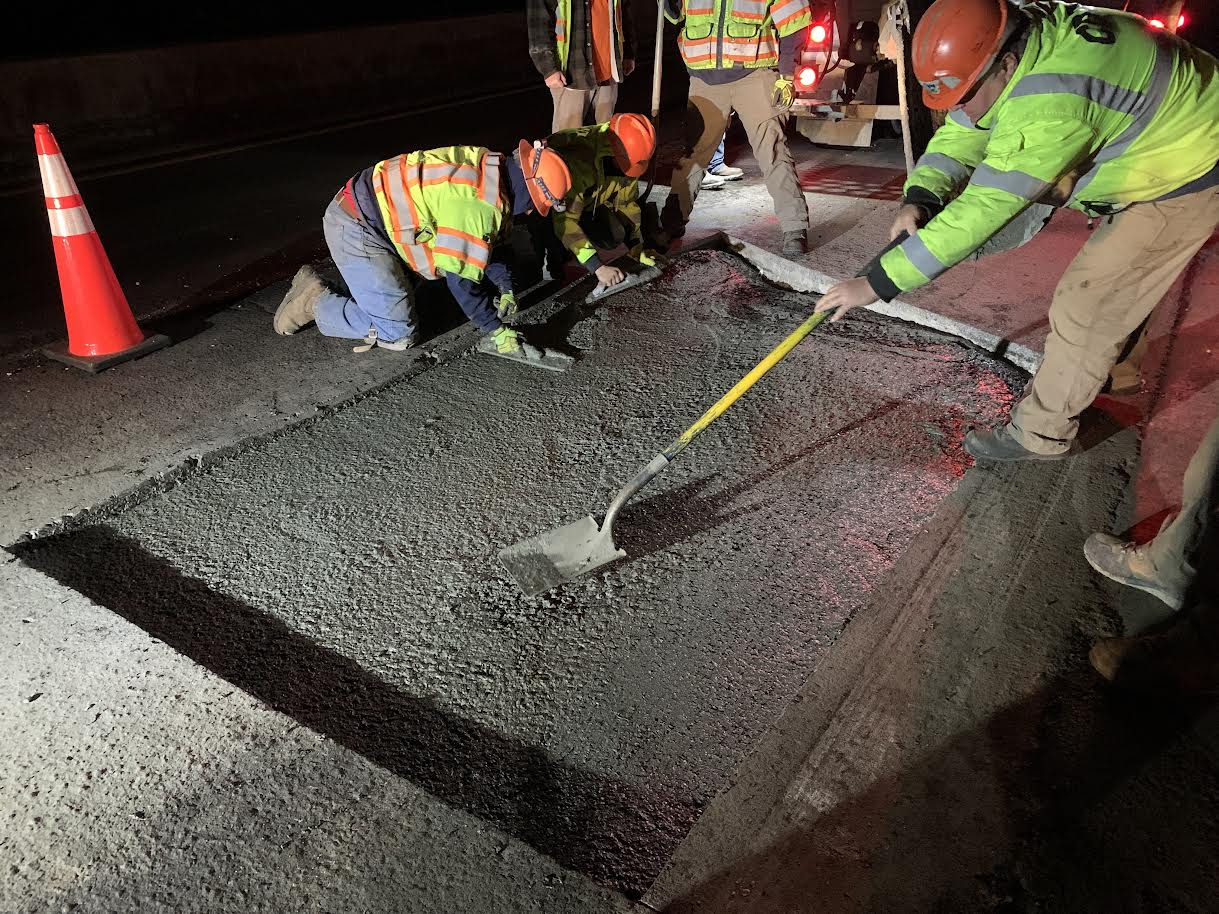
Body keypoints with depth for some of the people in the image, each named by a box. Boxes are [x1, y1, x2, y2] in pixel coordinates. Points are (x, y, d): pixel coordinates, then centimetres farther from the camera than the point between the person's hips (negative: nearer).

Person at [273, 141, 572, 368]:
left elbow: (491, 242, 12)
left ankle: (315, 287, 24)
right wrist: (496, 330, -16)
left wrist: (505, 288, 3)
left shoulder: (490, 167, 1)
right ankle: (314, 301, 2)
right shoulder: (474, 203, -30)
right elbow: (460, 278, -26)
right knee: (398, 335, -11)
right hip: (354, 228, -10)